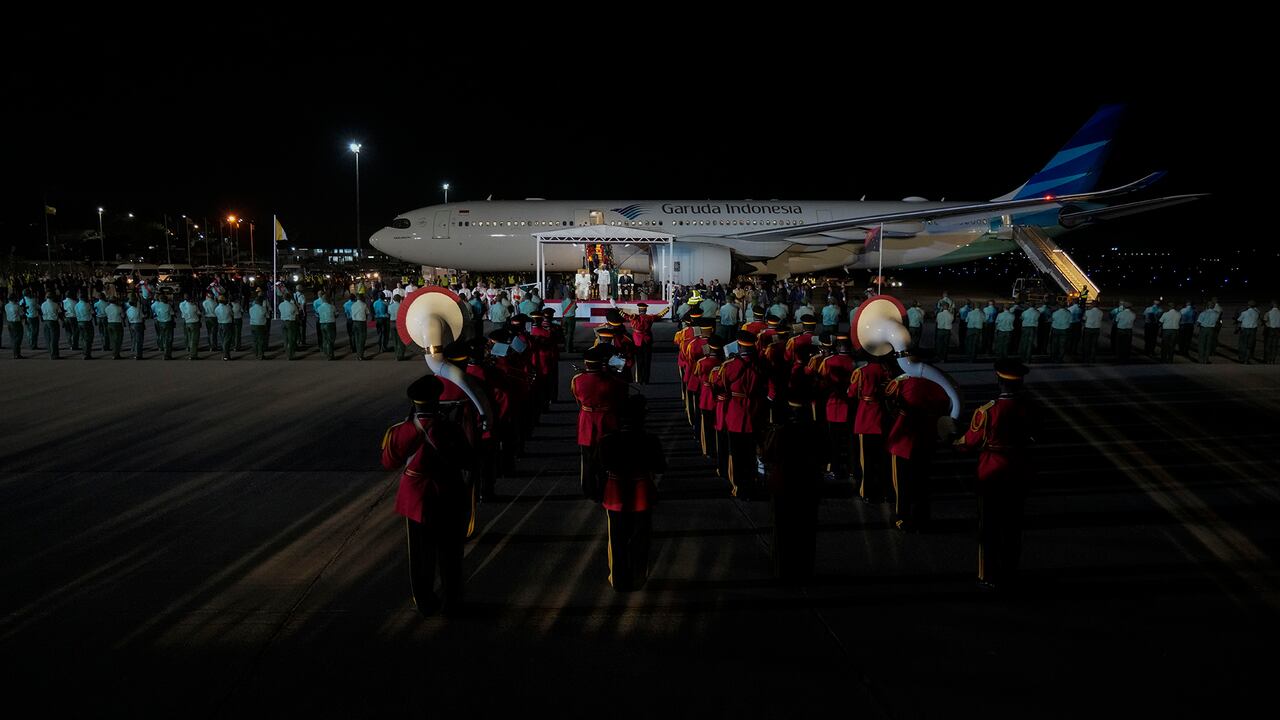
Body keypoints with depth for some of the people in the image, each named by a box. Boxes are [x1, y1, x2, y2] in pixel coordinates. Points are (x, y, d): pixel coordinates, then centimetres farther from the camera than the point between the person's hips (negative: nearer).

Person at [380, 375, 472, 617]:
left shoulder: (401, 432, -15)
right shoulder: (450, 429, -20)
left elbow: (389, 463, 1)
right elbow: (464, 460, -6)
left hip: (417, 501, 1)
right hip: (450, 500, -1)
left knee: (420, 554, 16)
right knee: (450, 555, 14)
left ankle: (423, 602, 26)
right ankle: (451, 602, 25)